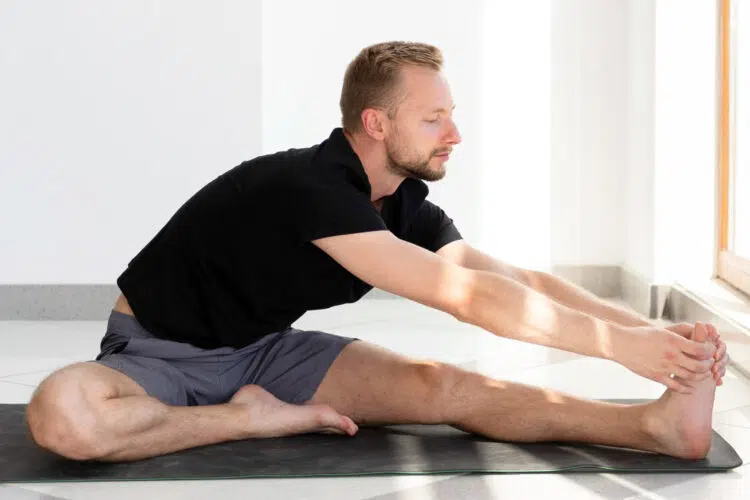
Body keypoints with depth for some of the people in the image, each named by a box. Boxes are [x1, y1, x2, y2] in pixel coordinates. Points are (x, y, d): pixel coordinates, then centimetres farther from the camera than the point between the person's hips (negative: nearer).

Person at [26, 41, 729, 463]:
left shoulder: (407, 206, -3)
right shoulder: (307, 188, -31)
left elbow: (518, 279, -3)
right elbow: (467, 295, -35)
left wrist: (655, 331, -15)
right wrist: (622, 343, -34)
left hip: (261, 349, 6)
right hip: (158, 352, -5)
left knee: (441, 384, -18)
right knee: (62, 414, -41)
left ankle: (656, 423, -30)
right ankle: (261, 418, -24)